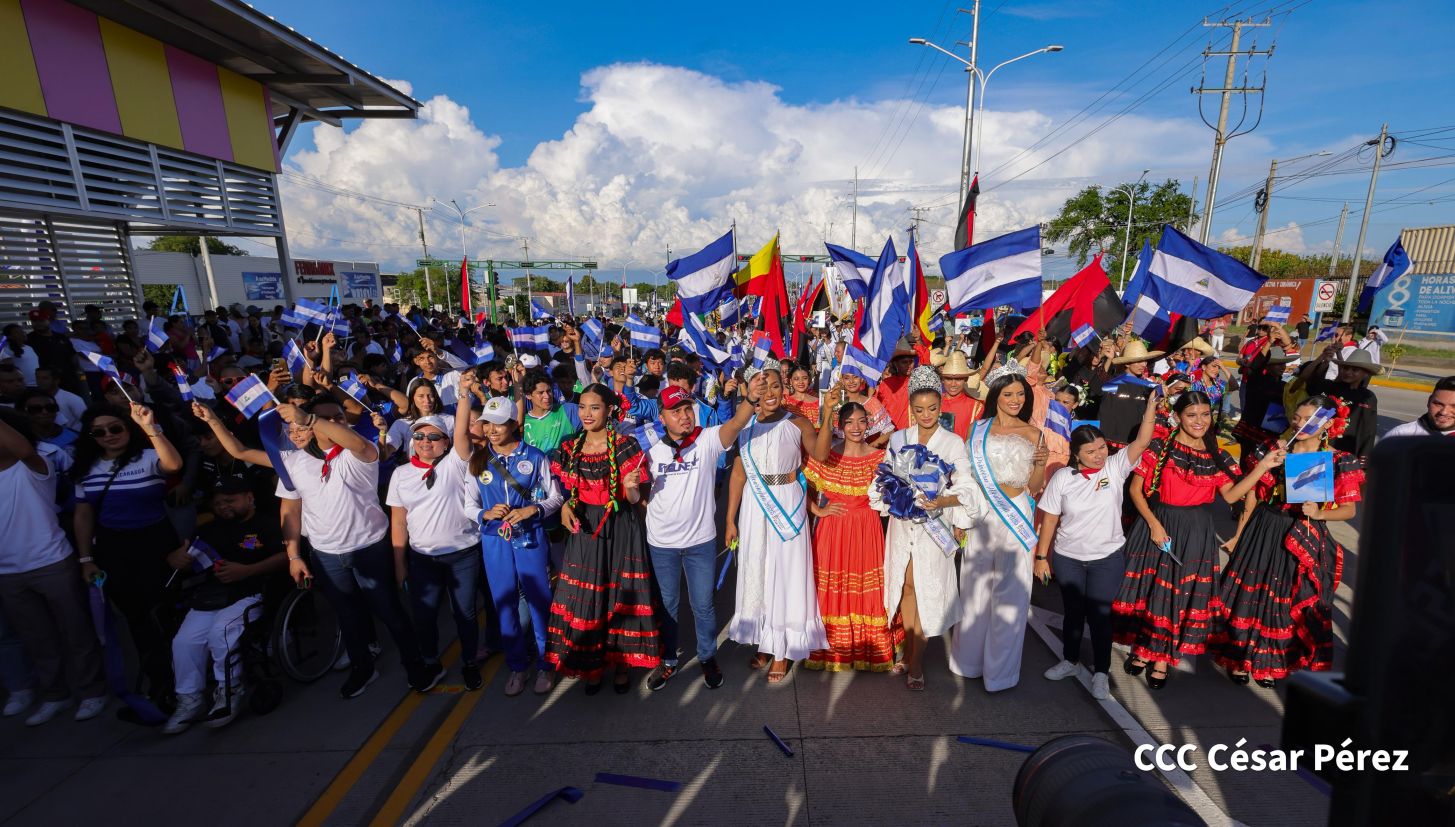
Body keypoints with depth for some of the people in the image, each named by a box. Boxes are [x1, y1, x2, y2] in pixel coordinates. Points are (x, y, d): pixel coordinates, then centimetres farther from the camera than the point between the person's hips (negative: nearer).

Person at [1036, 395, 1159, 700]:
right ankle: (1070, 661, 37)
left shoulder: (1115, 467, -10)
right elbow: (1049, 519, -6)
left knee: (1099, 614, 6)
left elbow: (1143, 439, -23)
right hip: (1067, 559, 1)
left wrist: (1152, 401, -33)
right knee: (1073, 612, 17)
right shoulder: (1062, 477, -11)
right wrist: (1041, 556, -3)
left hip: (1107, 559, -1)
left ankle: (1101, 673, 25)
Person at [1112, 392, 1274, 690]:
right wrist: (1154, 524, -13)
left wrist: (1262, 467, -9)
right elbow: (1136, 489, -7)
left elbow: (1230, 495, -3)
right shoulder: (1160, 446, -7)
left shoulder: (1216, 456, 4)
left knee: (1181, 593, 8)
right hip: (1156, 524, -3)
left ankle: (1163, 658, 24)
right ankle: (1142, 649, 26)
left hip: (1195, 531, 3)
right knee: (1148, 587, 6)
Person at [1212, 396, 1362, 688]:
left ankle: (1271, 662, 28)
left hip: (1305, 540, -1)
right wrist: (1240, 534, 5)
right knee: (1251, 590, 6)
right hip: (1264, 531, 1)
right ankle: (1240, 657, 22)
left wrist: (1319, 513, -21)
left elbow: (1349, 510, -1)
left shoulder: (1340, 463, -3)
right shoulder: (1273, 450, 1)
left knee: (1290, 599, 9)